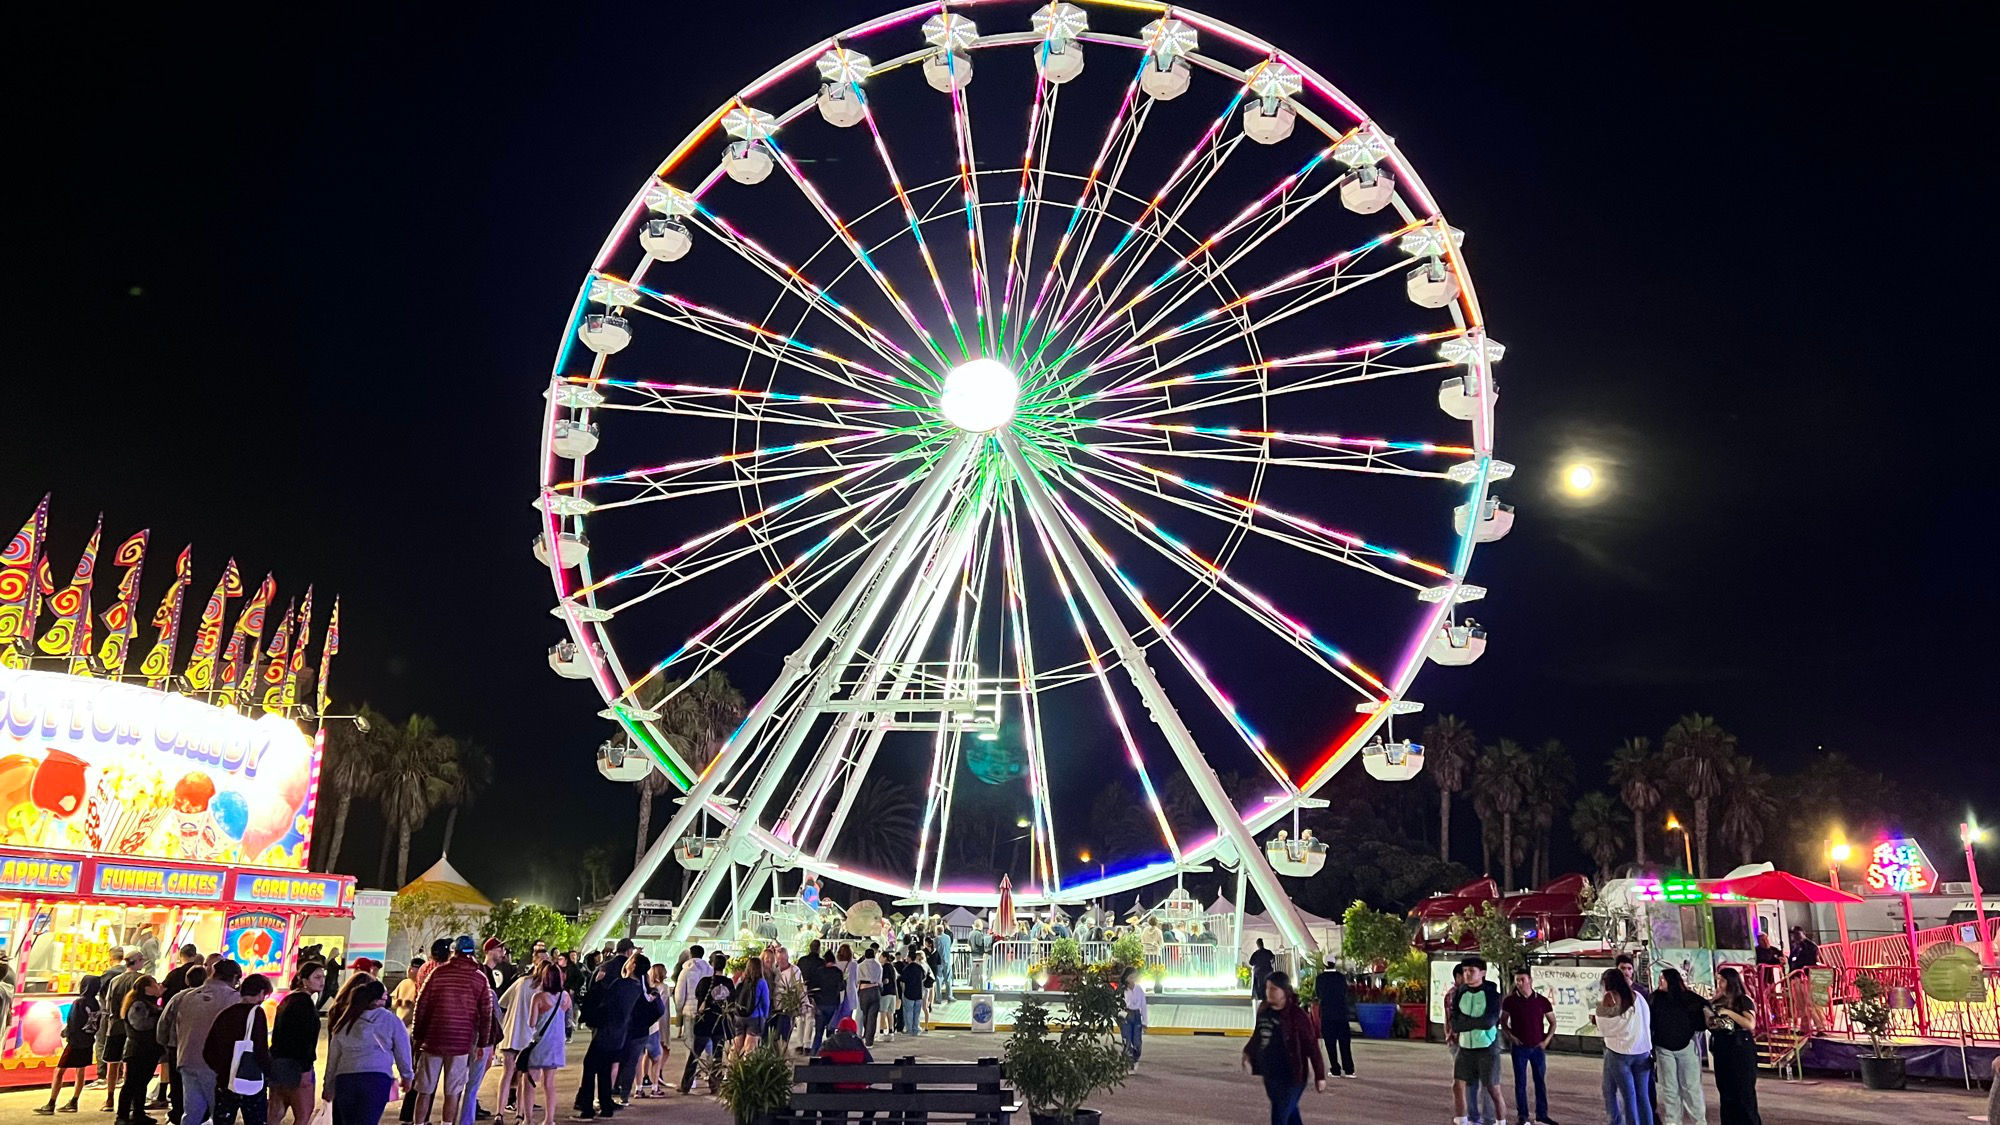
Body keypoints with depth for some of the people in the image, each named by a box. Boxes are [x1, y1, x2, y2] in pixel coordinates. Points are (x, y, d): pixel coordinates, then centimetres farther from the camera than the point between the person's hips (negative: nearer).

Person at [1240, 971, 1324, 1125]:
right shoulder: (1263, 1010, 1)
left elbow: (1312, 1046, -14)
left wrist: (1319, 1076, -12)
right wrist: (1248, 1052, 15)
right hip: (1270, 1074, 6)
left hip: (1291, 1076, -6)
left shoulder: (1297, 1015, -18)